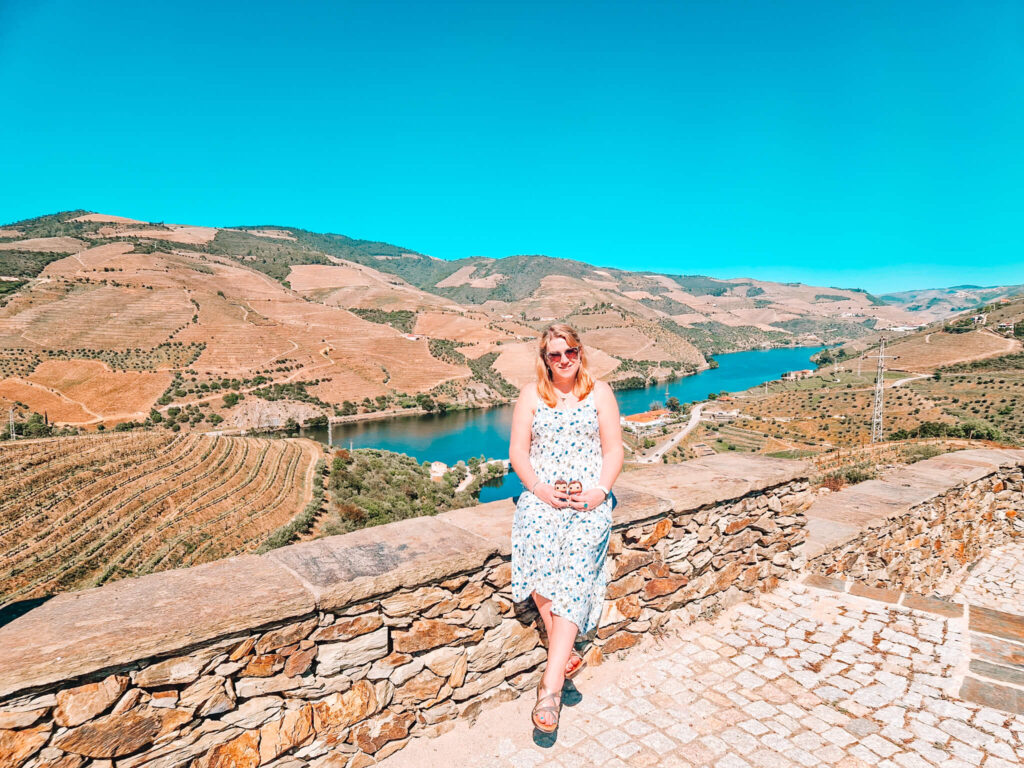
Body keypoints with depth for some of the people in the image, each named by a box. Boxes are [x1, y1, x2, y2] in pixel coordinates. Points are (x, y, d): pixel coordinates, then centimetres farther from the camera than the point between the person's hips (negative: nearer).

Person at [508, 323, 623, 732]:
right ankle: (564, 652, -20)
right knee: (538, 549, -30)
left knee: (576, 565, -24)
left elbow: (614, 450, 7)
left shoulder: (599, 392, 11)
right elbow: (518, 450, 6)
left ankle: (551, 682, -26)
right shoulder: (531, 394, 12)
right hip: (542, 493, 1)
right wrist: (538, 488, -10)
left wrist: (600, 491, -9)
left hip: (589, 497, -1)